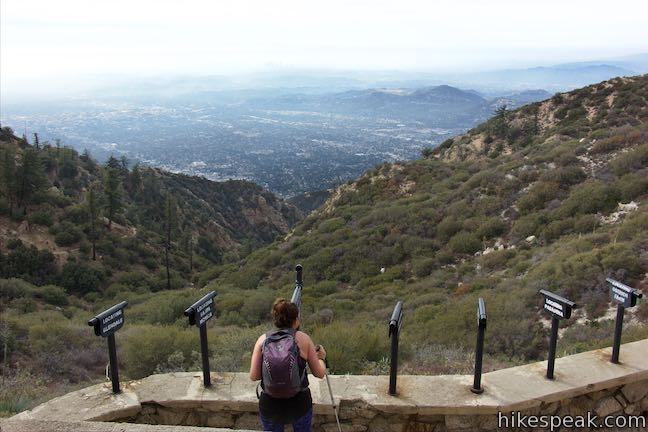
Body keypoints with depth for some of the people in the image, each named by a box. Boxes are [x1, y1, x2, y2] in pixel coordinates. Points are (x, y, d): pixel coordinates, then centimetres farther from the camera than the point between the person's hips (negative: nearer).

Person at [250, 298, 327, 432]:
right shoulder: (303, 338, -4)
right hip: (299, 403, -1)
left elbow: (253, 376, -4)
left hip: (270, 405, 1)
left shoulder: (263, 339, -2)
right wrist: (321, 357, 21)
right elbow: (319, 373, 1)